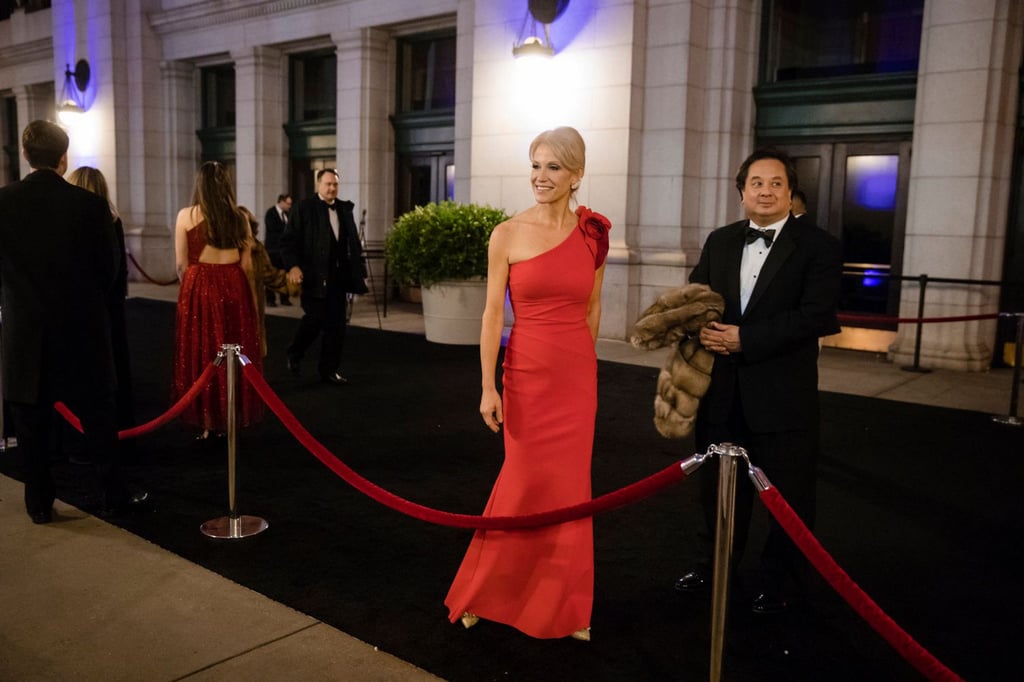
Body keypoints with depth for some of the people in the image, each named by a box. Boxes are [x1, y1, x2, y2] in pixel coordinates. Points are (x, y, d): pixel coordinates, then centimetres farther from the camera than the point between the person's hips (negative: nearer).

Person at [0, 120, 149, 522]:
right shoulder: (91, 205, -10)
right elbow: (109, 267, -3)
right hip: (82, 328, -1)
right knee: (98, 418, 10)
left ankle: (39, 504, 20)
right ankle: (111, 496, 17)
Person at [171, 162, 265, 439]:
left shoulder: (186, 215, -3)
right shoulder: (240, 217, 3)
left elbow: (181, 265, 0)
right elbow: (246, 264, 7)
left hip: (199, 288, -2)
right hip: (234, 287, 3)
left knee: (201, 354, 6)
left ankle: (209, 424, 9)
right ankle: (232, 420, 19)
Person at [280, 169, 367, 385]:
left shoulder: (345, 209, 13)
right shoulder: (304, 208, -2)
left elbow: (353, 243, 13)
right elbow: (289, 240, -6)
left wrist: (359, 271, 7)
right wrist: (292, 266, -19)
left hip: (338, 275, 5)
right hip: (314, 275, -5)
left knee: (336, 324, 5)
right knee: (315, 318, -5)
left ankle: (329, 369, 16)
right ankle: (294, 354, 23)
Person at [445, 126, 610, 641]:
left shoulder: (593, 233, 2)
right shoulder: (507, 235, -5)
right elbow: (493, 314, -6)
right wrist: (488, 386, -10)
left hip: (578, 377, 3)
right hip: (527, 374, -2)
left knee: (569, 487, 9)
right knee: (525, 483, 5)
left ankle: (560, 604, 27)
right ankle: (484, 593, 27)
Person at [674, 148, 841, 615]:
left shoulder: (817, 246, -7)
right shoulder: (719, 241, 9)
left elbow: (816, 316, -17)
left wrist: (744, 339, -22)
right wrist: (703, 329, -13)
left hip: (784, 393, -4)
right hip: (723, 390, 5)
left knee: (787, 492, 9)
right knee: (720, 484, 18)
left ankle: (780, 581, 28)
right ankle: (716, 563, 38)